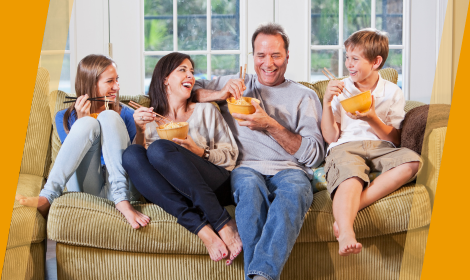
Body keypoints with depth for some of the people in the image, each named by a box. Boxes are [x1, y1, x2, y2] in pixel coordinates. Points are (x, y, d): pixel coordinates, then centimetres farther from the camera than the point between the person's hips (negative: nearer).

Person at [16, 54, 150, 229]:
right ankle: (48, 197, -35)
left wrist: (141, 129, -8)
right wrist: (82, 121, -7)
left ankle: (122, 202, -36)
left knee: (109, 117, -18)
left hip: (121, 187, 1)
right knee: (88, 124, -22)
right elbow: (75, 155, 2)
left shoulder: (125, 114, 17)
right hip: (86, 188, -1)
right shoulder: (65, 117, 16)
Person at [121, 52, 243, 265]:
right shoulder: (152, 118, 24)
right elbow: (140, 158, 11)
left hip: (216, 186, -1)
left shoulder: (205, 110, 22)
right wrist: (140, 130, -5)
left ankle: (225, 225, -34)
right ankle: (201, 228, -38)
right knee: (131, 154, -26)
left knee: (159, 149, -28)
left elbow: (231, 155, 13)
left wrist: (200, 153, -5)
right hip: (174, 192, 2)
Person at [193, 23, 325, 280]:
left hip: (289, 170, 0)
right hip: (246, 167, 1)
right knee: (250, 185, -37)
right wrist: (221, 94, 4)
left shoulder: (304, 96, 18)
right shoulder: (237, 84, 26)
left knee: (293, 191, -38)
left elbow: (314, 155, 6)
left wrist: (271, 126, -6)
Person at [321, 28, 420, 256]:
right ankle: (346, 233, -63)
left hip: (380, 147, 2)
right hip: (345, 147, -1)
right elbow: (331, 137, 8)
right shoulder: (340, 90, 14)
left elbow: (394, 139, 8)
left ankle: (352, 207, -38)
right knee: (350, 177, -37)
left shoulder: (392, 92, 14)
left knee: (411, 161, -32)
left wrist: (372, 119, -8)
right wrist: (326, 103, -2)